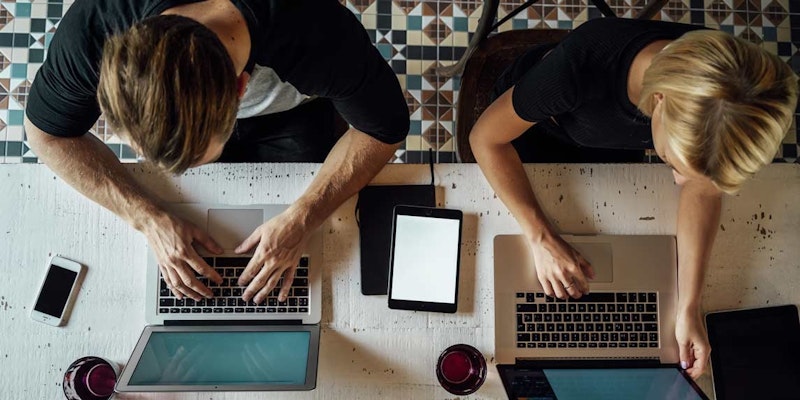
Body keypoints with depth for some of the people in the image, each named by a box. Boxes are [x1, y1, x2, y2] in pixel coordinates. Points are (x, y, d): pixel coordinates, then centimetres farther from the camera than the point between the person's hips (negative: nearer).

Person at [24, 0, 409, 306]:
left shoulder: (318, 32, -44)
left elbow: (385, 126, -26)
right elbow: (47, 132, -18)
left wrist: (300, 220, -34)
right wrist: (150, 218, -30)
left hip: (289, 112, -1)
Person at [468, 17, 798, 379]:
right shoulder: (584, 64, -48)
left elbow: (703, 190, -19)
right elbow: (486, 137, -34)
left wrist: (688, 307, -26)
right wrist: (541, 237, -40)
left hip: (606, 140, 3)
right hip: (533, 124, -2)